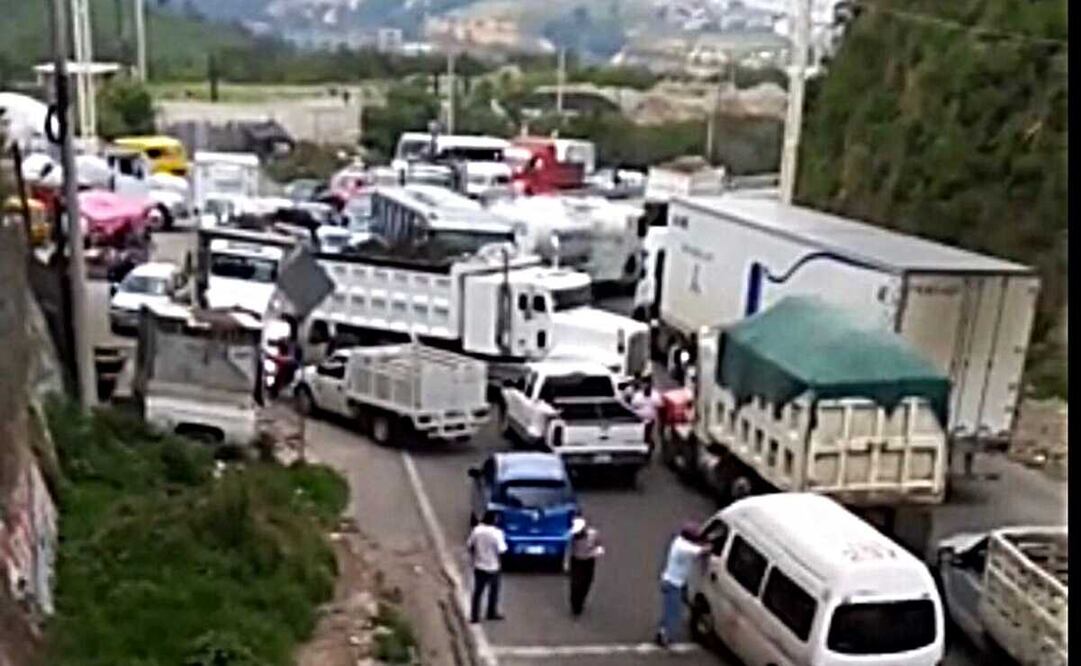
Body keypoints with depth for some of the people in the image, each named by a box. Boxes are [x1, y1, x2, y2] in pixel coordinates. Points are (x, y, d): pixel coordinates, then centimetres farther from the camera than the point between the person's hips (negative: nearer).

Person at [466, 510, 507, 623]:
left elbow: (469, 545, -1)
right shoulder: (497, 532, -19)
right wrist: (503, 541, 1)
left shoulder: (477, 530, -6)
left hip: (478, 566, 4)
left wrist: (473, 557, 14)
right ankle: (492, 613, 27)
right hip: (492, 567, -3)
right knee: (493, 591, 17)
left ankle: (474, 616, 10)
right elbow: (501, 550, -19)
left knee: (477, 592, 11)